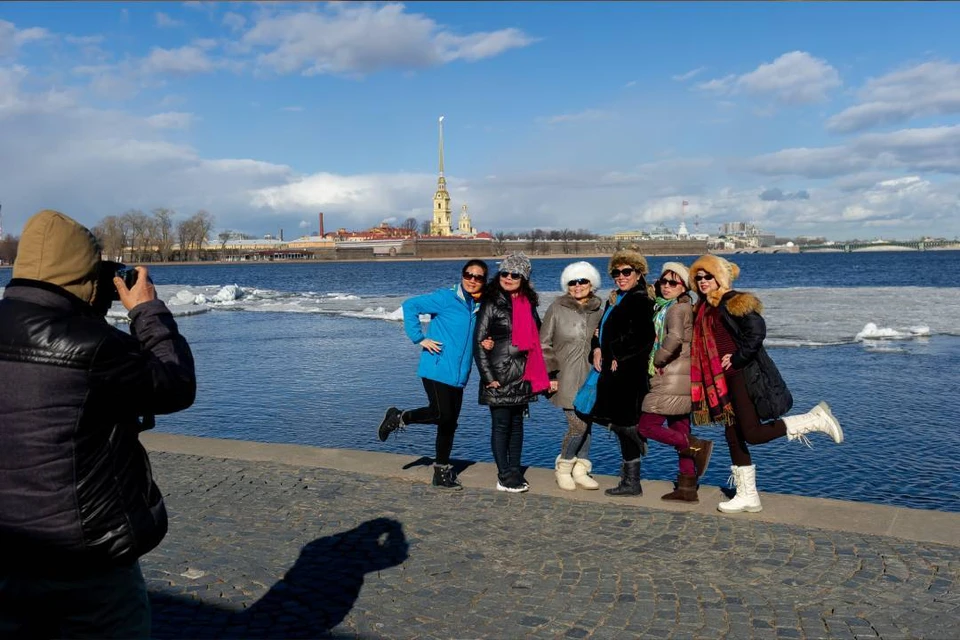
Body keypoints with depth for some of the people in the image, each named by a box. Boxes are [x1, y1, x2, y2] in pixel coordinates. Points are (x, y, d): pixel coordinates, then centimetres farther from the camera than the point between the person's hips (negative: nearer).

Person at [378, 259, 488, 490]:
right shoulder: (445, 298, -7)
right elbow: (410, 305, -9)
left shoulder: (481, 307, 11)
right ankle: (399, 418, 11)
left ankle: (442, 473, 21)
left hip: (458, 375, 6)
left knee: (450, 423, 9)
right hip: (436, 369, -6)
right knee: (441, 414, -14)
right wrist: (419, 338, -13)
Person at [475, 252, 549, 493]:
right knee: (501, 425, 0)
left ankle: (515, 472, 21)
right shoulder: (492, 304, -6)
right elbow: (479, 341, -9)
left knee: (517, 423, 12)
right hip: (499, 376, -6)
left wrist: (538, 374, 13)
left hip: (522, 376, 6)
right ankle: (505, 477, 7)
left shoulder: (528, 304, 11)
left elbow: (535, 337, 20)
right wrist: (488, 376, -14)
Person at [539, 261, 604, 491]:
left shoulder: (599, 311, 8)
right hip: (566, 379, -4)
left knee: (586, 424, 6)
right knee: (578, 424, -10)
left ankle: (580, 471, 20)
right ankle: (563, 468, 11)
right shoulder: (556, 309, -3)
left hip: (590, 377, 4)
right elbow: (543, 344, -2)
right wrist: (549, 374, -6)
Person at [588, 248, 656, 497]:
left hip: (628, 372, -10)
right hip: (614, 371, 10)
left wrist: (619, 360, -14)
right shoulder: (614, 299, 16)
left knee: (623, 422, -8)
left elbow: (645, 338, -20)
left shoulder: (640, 300, -11)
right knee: (620, 423, 14)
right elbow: (602, 329, 23)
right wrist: (598, 348, 3)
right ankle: (630, 481, 25)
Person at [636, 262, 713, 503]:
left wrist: (658, 361, -16)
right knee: (679, 433, 11)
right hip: (681, 379, 10)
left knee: (646, 426, -6)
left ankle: (697, 446, -9)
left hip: (672, 377, -10)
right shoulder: (663, 307, 18)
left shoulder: (677, 309, -11)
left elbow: (675, 338, -28)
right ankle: (687, 488, 15)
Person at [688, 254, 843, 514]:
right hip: (723, 379, 9)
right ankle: (747, 496, 18)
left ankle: (815, 419, 1)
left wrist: (737, 359, -17)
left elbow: (757, 331, -23)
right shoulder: (704, 308, 15)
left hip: (745, 375, -9)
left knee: (753, 434, -14)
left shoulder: (734, 302, -11)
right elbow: (702, 346, 22)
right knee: (733, 436, 9)